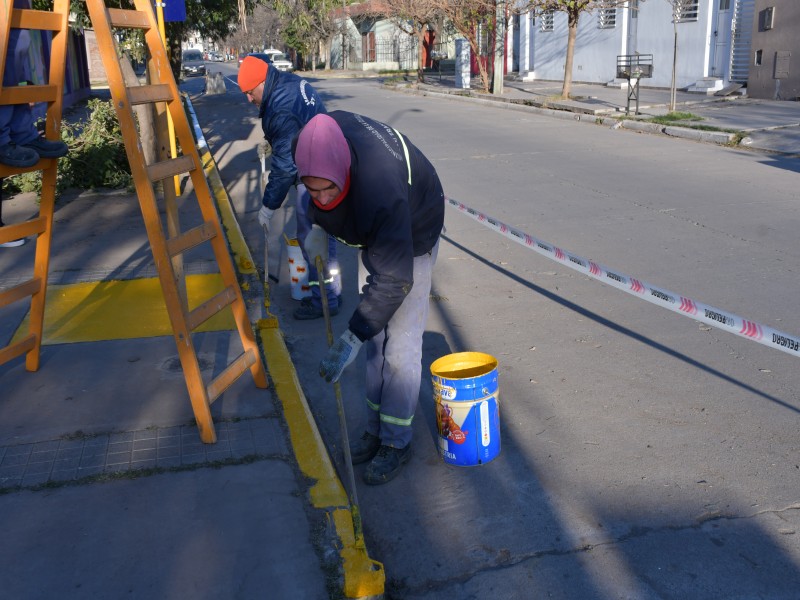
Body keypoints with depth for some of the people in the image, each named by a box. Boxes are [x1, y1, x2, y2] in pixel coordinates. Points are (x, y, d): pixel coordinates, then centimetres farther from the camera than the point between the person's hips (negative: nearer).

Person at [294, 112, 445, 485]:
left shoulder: (382, 190, -45)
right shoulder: (321, 138, -26)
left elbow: (394, 280, -39)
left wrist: (352, 338, -36)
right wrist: (318, 226, 7)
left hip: (412, 237, -7)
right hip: (372, 235, 7)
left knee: (400, 345, -7)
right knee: (375, 340, 12)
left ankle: (396, 443, 9)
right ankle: (376, 430, 24)